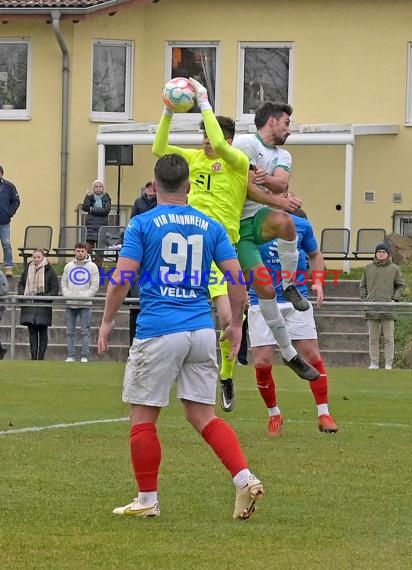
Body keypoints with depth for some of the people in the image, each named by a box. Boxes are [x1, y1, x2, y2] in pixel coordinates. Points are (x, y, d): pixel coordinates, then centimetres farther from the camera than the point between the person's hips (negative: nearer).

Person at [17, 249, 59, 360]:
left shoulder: (49, 271, -2)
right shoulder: (27, 269, 9)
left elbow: (55, 288, -2)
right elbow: (21, 283, 19)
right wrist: (22, 293, 0)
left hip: (43, 306, -3)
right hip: (29, 305, 3)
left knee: (43, 332, 2)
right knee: (32, 332, 4)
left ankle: (41, 357, 6)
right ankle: (33, 357, 6)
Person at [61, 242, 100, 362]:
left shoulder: (92, 267, 3)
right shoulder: (68, 266, 12)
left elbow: (95, 286, -2)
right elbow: (64, 283, 11)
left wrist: (84, 297, -12)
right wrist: (68, 295, -6)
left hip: (85, 304, -3)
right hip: (70, 304, 3)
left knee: (85, 331, -4)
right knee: (70, 331, 2)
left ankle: (84, 356, -3)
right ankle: (70, 356, 5)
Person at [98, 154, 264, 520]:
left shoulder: (142, 224, -2)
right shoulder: (210, 226, 9)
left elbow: (122, 278, -8)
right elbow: (236, 277, 5)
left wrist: (108, 321, 4)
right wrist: (236, 324, 16)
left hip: (158, 331, -4)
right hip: (202, 331, 4)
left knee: (143, 416, 7)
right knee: (203, 415, 9)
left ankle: (148, 500, 11)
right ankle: (245, 479, -7)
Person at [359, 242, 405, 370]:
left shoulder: (394, 269, 6)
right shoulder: (368, 268, 11)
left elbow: (401, 286, 10)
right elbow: (362, 286, 17)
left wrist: (395, 300, -2)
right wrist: (365, 300, 4)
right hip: (371, 310, 2)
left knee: (388, 338, -2)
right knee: (373, 339, 4)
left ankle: (388, 363, 1)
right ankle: (374, 363, 8)